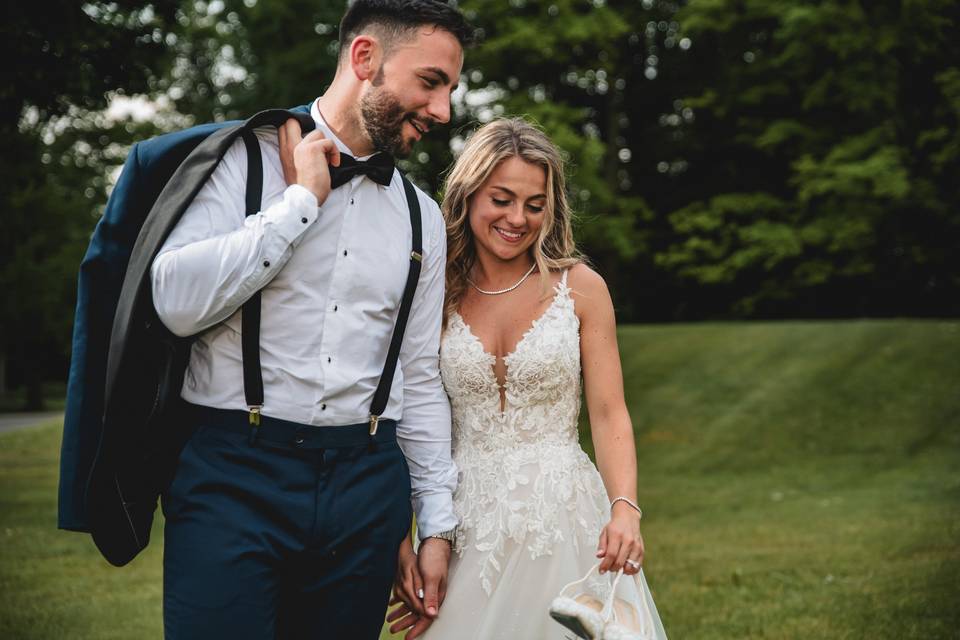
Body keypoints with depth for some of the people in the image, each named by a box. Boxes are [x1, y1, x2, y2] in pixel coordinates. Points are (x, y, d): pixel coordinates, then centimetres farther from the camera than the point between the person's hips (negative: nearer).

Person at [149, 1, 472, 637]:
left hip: (367, 487, 4)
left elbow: (421, 379, 14)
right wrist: (302, 199, -11)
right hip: (235, 473, -4)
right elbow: (179, 302, -15)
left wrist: (438, 526, 12)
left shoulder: (422, 216, 12)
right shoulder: (246, 160, 0)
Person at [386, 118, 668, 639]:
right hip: (467, 524, 1)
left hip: (562, 518, -1)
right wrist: (403, 539, -5)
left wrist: (624, 509, -21)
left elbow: (609, 415, -5)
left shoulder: (579, 287, -2)